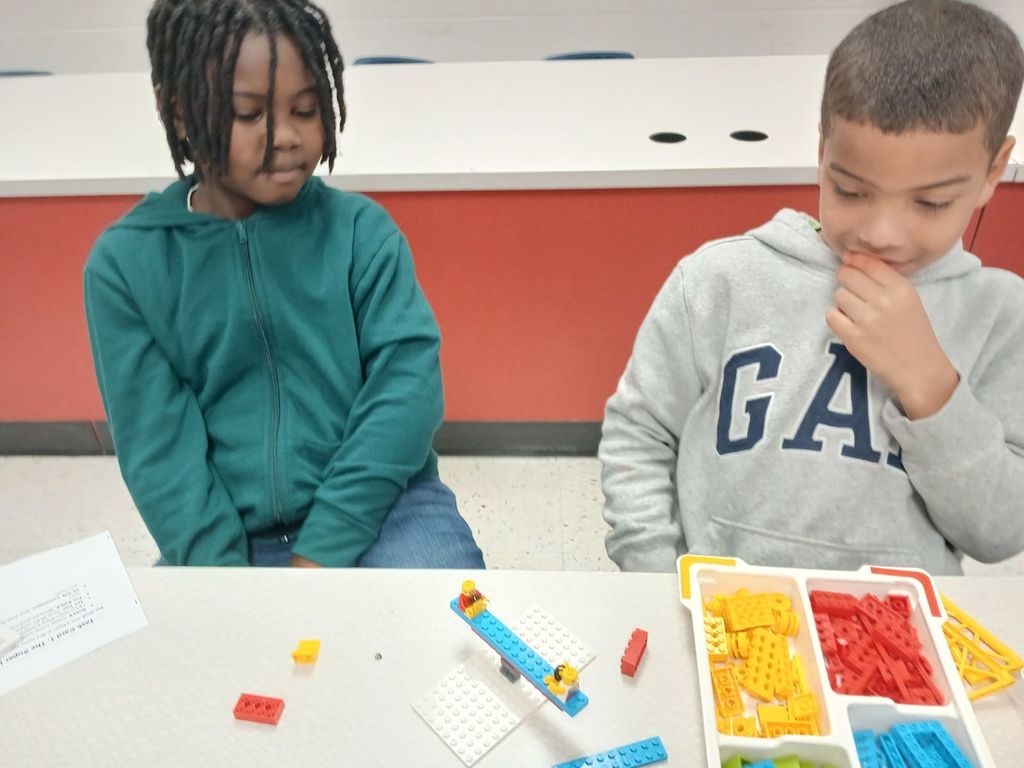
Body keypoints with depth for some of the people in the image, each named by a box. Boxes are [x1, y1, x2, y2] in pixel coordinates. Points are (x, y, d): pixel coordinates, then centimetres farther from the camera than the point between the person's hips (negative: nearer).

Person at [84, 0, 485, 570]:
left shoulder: (361, 228, -2)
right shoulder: (126, 261, 0)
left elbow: (407, 383, -10)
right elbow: (157, 443, -2)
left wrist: (323, 550, -14)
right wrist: (218, 566, -11)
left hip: (379, 509, 0)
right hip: (225, 537, 1)